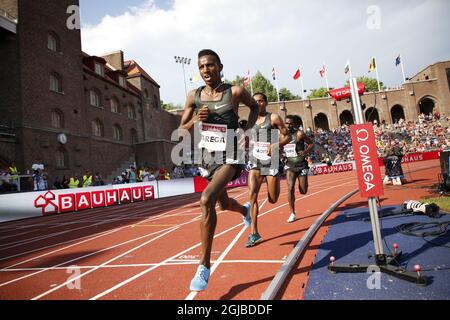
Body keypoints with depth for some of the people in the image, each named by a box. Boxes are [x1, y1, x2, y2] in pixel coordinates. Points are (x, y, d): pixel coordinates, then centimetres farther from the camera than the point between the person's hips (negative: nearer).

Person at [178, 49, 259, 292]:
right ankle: (245, 210, 61)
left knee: (207, 200, -27)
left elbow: (255, 107, 11)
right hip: (207, 155, 5)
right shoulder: (194, 96, 0)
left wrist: (247, 129, -4)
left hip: (229, 156, -5)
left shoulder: (235, 92, -8)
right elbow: (181, 131, 5)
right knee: (223, 203, 23)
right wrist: (195, 119, -15)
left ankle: (204, 265, -14)